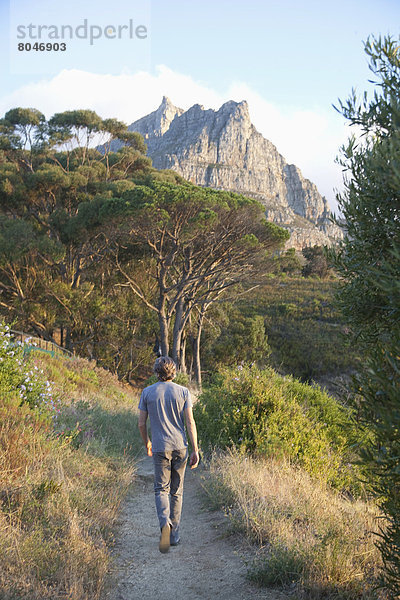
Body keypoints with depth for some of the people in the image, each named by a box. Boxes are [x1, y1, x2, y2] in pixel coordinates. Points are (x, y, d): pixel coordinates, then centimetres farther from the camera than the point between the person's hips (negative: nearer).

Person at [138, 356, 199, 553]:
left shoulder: (147, 392, 0)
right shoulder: (183, 392, -1)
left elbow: (141, 423, 3)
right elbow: (190, 423, -5)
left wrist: (147, 443, 20)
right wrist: (195, 450, -2)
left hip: (160, 448, -1)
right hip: (180, 447, 1)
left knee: (161, 489, 6)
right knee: (177, 491, 13)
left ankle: (165, 524, -22)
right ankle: (174, 535, 18)